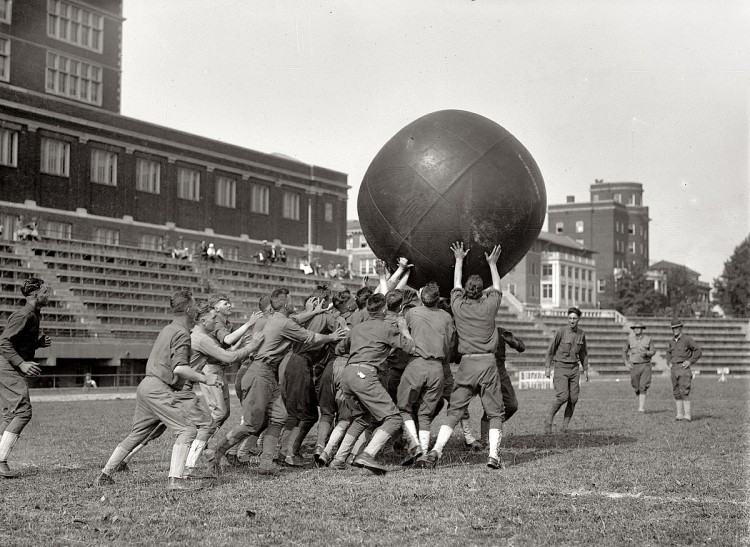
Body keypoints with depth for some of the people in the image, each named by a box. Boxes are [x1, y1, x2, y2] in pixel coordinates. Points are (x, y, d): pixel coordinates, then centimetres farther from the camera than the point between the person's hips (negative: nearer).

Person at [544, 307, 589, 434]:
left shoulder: (581, 333, 4)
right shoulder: (561, 331, -10)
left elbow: (583, 352, 16)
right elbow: (551, 349, -4)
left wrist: (586, 369, 15)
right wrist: (548, 367, -6)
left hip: (574, 368, 4)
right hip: (561, 367, -4)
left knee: (573, 398, -3)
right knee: (562, 396, -18)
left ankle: (565, 426, 8)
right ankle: (549, 419, 2)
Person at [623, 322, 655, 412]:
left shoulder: (648, 339, 0)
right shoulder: (630, 340, 3)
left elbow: (653, 352, -1)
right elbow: (624, 351, 13)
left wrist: (646, 353, -23)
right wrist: (626, 363, 1)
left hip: (645, 365, -2)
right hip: (634, 366, 2)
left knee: (643, 387, -12)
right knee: (636, 387, 6)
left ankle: (641, 408, -14)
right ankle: (641, 402, 33)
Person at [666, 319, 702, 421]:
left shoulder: (687, 339, -6)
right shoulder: (671, 341, 12)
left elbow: (698, 351, -4)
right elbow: (668, 352, 31)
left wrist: (690, 361, -11)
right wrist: (669, 363, 16)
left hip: (684, 367, -6)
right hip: (674, 368, 6)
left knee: (684, 391, -13)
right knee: (676, 392, 5)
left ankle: (687, 414, -11)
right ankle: (679, 414, 10)